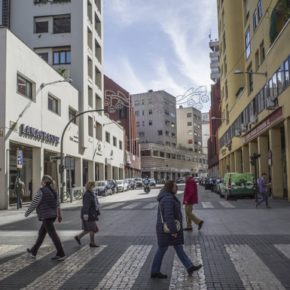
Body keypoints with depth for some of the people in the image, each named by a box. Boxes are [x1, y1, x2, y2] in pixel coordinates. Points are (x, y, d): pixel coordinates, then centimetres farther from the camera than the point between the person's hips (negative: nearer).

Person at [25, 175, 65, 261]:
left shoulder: (41, 191, -14)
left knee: (53, 235, -6)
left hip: (46, 216, -9)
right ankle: (34, 251, 31)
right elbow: (58, 205, 10)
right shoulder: (53, 191, 9)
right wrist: (59, 215, 14)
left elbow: (34, 204, -11)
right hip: (52, 216, 9)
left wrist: (27, 213, 3)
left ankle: (61, 254, -5)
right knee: (41, 233, 19)